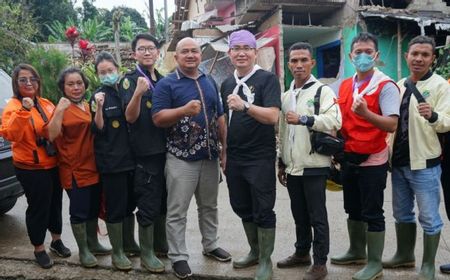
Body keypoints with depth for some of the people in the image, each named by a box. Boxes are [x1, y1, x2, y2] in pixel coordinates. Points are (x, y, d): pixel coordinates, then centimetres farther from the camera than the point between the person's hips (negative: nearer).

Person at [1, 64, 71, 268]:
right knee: (38, 207, 3)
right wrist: (23, 111, -36)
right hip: (31, 169, -6)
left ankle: (56, 240, 36)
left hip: (53, 165, 6)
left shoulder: (46, 104, 8)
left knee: (55, 204, 17)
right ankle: (39, 249, 22)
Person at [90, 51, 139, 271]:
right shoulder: (98, 96, -4)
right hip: (111, 161, -5)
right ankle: (117, 252, 14)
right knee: (115, 207, 1)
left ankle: (129, 243, 32)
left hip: (130, 157, 5)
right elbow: (98, 130, -12)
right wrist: (99, 108, -24)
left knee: (130, 204, 15)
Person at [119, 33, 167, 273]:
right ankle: (146, 253, 14)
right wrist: (138, 93, -34)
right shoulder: (129, 80, -7)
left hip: (166, 149, 7)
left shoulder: (162, 80, 13)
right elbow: (130, 117, -18)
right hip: (145, 153, -7)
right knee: (148, 205, 0)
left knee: (162, 202, 16)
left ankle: (160, 245, 31)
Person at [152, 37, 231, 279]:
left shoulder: (210, 82, 12)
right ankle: (178, 257, 14)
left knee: (209, 206, 18)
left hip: (210, 155, 6)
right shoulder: (166, 84, -5)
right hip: (181, 158, -5)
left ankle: (210, 245, 35)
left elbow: (219, 116, 16)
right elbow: (158, 118, -13)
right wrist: (184, 109, -27)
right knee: (177, 212, 2)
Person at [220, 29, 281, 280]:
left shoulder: (267, 79, -8)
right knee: (243, 208, 17)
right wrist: (224, 152, 15)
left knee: (263, 210, 3)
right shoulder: (227, 84, 11)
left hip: (260, 158, -6)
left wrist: (245, 106, -35)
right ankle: (255, 252, 36)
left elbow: (273, 116, -21)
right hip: (234, 158, 7)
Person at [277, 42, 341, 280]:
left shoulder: (323, 91, -7)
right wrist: (281, 162, 17)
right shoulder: (286, 96, 14)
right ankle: (302, 253, 33)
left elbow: (334, 121, -23)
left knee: (317, 217, 2)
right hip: (292, 167, 6)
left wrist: (303, 119, -26)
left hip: (314, 166, -6)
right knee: (299, 214, 18)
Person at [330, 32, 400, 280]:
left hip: (372, 160, -7)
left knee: (372, 213, 2)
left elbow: (392, 125, -21)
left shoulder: (386, 86, -12)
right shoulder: (344, 86, 8)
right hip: (349, 158, 7)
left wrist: (366, 113, -35)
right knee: (353, 210, 18)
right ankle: (357, 252, 35)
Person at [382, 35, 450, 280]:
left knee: (429, 217, 3)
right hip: (399, 162, 6)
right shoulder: (399, 85, 10)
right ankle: (405, 255, 33)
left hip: (424, 163, -6)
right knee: (402, 213, 17)